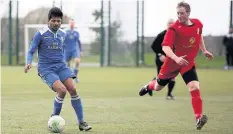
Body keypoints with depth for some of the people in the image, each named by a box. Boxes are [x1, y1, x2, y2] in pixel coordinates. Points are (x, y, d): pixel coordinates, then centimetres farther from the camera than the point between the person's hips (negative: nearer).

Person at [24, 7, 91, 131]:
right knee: (62, 90, -24)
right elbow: (31, 51, -5)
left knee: (73, 89, -14)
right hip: (46, 69, -5)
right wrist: (29, 63, -23)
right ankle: (54, 117, 0)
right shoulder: (40, 34, -6)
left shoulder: (63, 34, 10)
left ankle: (81, 122, -6)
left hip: (61, 66, 5)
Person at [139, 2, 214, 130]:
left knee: (195, 88, -19)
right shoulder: (174, 28, -23)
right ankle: (149, 86, 55)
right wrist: (176, 58, -48)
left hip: (188, 63, 2)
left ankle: (199, 118, -20)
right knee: (158, 87, 18)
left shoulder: (198, 23, -6)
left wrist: (204, 50, 15)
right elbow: (165, 47, -33)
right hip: (172, 62, -2)